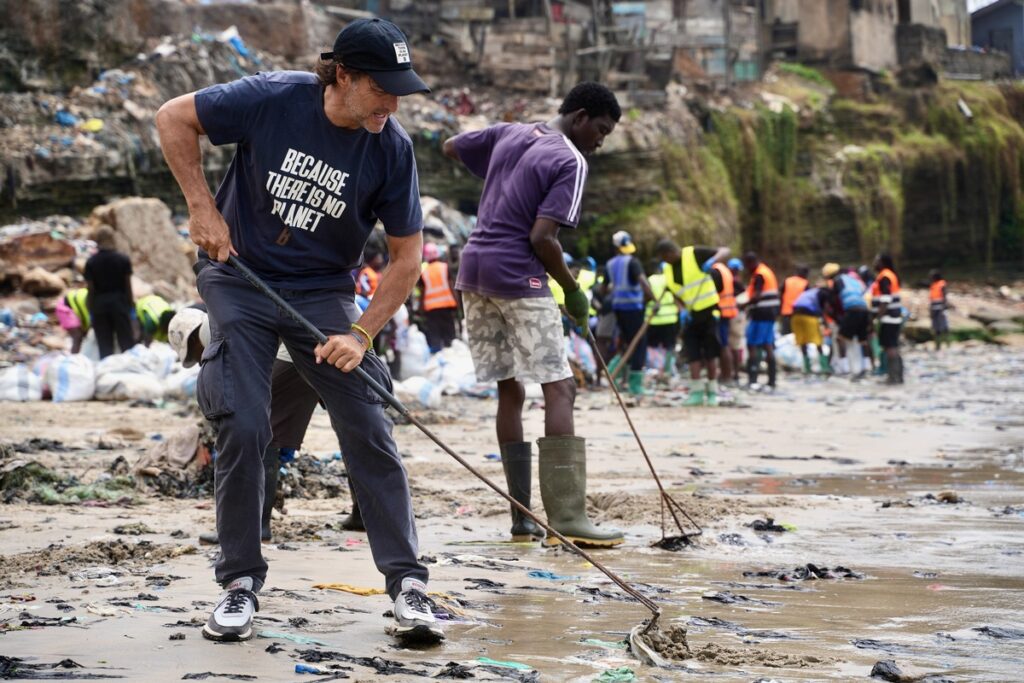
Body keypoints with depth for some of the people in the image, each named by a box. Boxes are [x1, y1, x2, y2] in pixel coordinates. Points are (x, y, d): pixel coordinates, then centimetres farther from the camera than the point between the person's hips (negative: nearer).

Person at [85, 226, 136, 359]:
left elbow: (90, 289, -3)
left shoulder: (91, 262, -4)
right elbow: (128, 286, -1)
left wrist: (91, 310, 5)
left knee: (104, 345, 5)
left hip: (99, 304, 0)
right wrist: (130, 306, 8)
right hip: (119, 302, 0)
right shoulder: (123, 260, -4)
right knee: (126, 342, 5)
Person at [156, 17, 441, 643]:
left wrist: (361, 335, -16)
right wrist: (203, 207, -10)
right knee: (243, 427, -9)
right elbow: (174, 118, -5)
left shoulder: (392, 148, -14)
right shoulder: (273, 99, -18)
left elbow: (407, 257, -7)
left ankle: (408, 587, -4)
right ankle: (241, 585, 6)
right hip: (242, 280, -1)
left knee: (369, 431, -8)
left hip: (325, 293, 1)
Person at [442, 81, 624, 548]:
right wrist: (572, 289, -4)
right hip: (519, 279, -8)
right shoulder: (570, 162, -9)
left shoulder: (508, 134, 12)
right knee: (559, 389, -8)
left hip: (474, 271, 8)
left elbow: (451, 147, 26)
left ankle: (522, 518, 9)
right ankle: (566, 518, -18)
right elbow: (542, 237, -17)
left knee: (510, 392, 11)